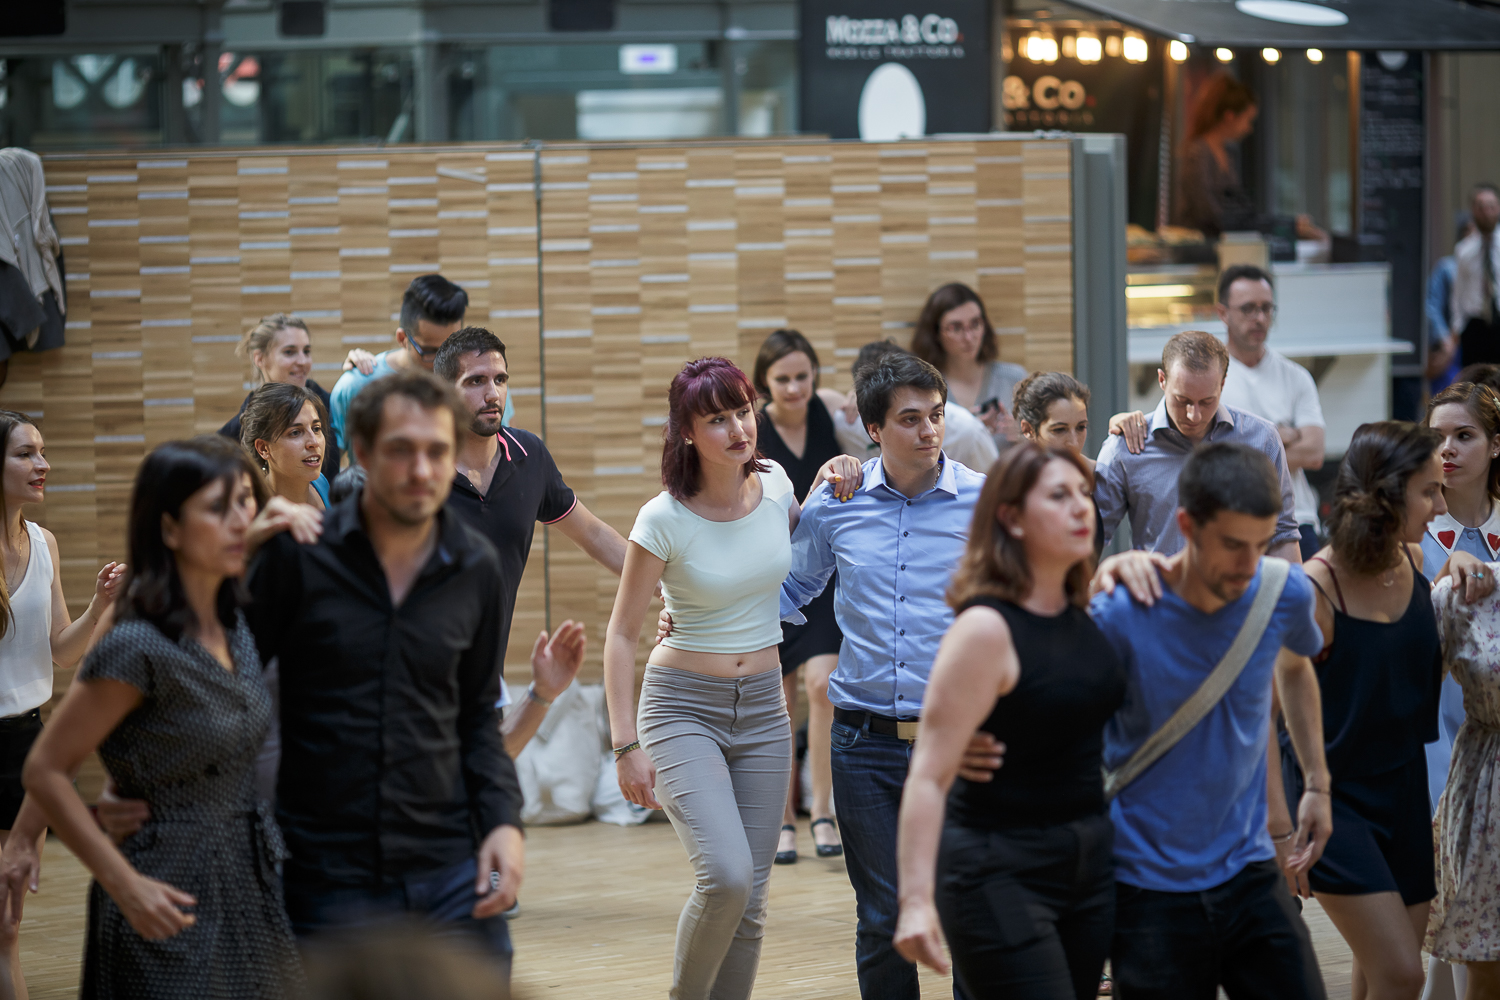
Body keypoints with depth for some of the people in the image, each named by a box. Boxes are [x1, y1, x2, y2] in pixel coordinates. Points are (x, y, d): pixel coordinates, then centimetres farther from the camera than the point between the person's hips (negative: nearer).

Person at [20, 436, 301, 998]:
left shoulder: (236, 627, 4)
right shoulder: (139, 649, -19)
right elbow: (45, 773, -16)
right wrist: (126, 884, -18)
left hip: (250, 886, 7)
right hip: (176, 907, -7)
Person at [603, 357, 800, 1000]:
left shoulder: (774, 484, -2)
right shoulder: (665, 520, -15)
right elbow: (621, 635, -8)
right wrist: (626, 746, -14)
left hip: (763, 709, 5)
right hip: (682, 708, -5)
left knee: (750, 901, 2)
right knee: (726, 876, -22)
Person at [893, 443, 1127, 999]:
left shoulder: (1085, 611, 5)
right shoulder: (987, 629, -16)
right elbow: (930, 775, -20)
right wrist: (916, 900, -27)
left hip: (1090, 859, 8)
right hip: (1002, 870, -8)